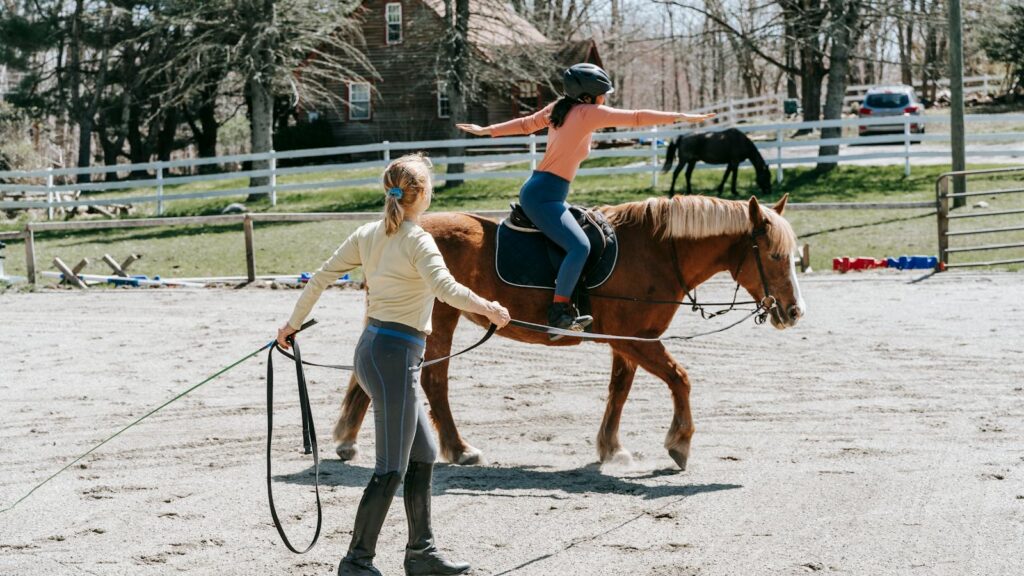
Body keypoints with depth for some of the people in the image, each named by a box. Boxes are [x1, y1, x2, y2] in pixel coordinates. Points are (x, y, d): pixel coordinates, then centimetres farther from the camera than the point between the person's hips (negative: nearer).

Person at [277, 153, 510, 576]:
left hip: (371, 349, 9)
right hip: (395, 356, -9)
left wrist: (293, 324, 20)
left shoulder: (368, 235, 9)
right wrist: (488, 309, -28)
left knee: (424, 453, 16)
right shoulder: (417, 240, -12)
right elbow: (444, 287, -30)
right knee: (392, 468, -3)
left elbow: (321, 277, 11)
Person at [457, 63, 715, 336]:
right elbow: (636, 118, -12)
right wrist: (682, 117, -8)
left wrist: (487, 130, 35)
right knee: (580, 246, -23)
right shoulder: (589, 113, -11)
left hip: (537, 192, 10)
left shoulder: (559, 108, 12)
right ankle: (559, 311, -25)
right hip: (542, 197, -10)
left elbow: (526, 123, 23)